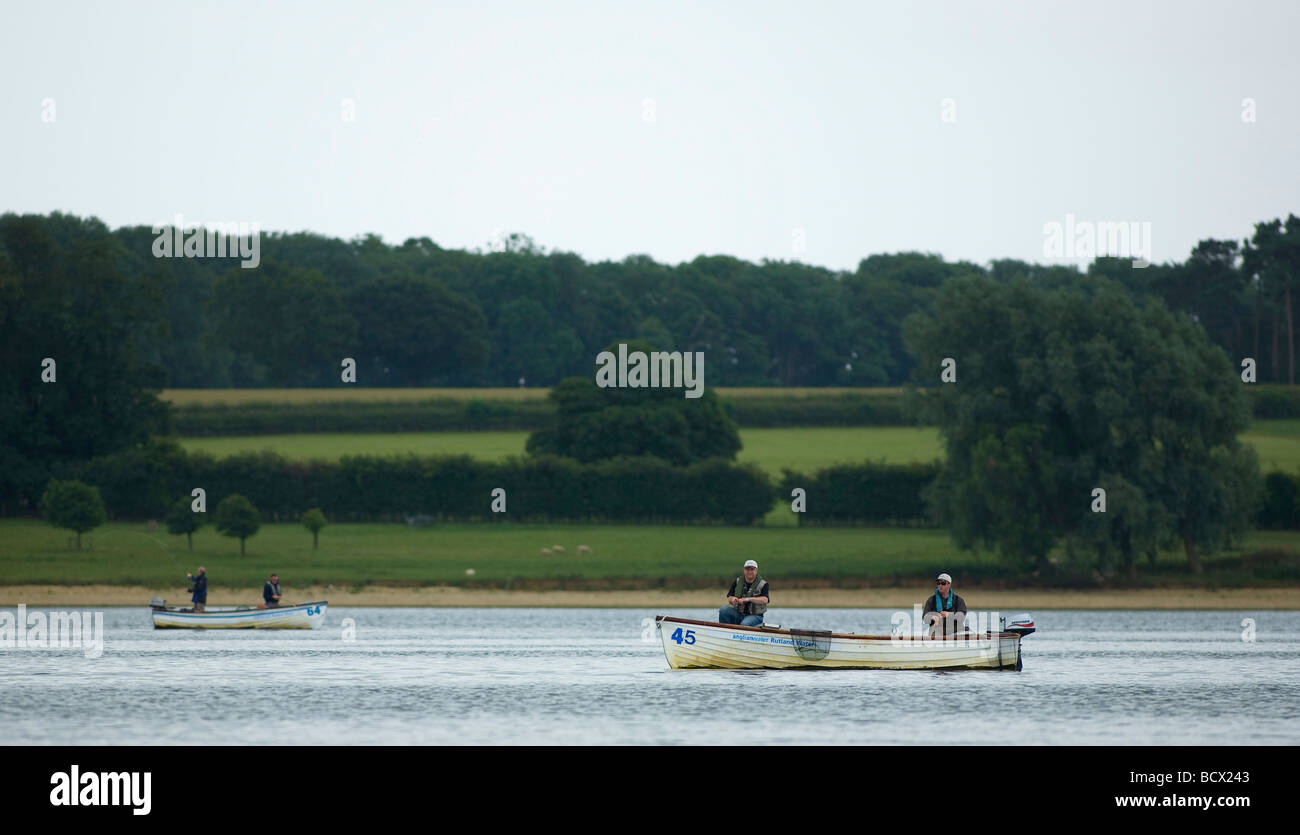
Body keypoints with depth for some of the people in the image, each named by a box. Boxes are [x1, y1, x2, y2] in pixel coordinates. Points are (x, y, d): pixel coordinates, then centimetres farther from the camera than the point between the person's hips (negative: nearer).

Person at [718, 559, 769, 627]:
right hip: (738, 613, 4)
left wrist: (748, 599, -28)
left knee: (744, 624, -36)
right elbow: (729, 598, 9)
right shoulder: (737, 582, 10)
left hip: (754, 616, -4)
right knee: (723, 610, -22)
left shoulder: (763, 584, -1)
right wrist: (732, 599, -17)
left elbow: (765, 600, -17)